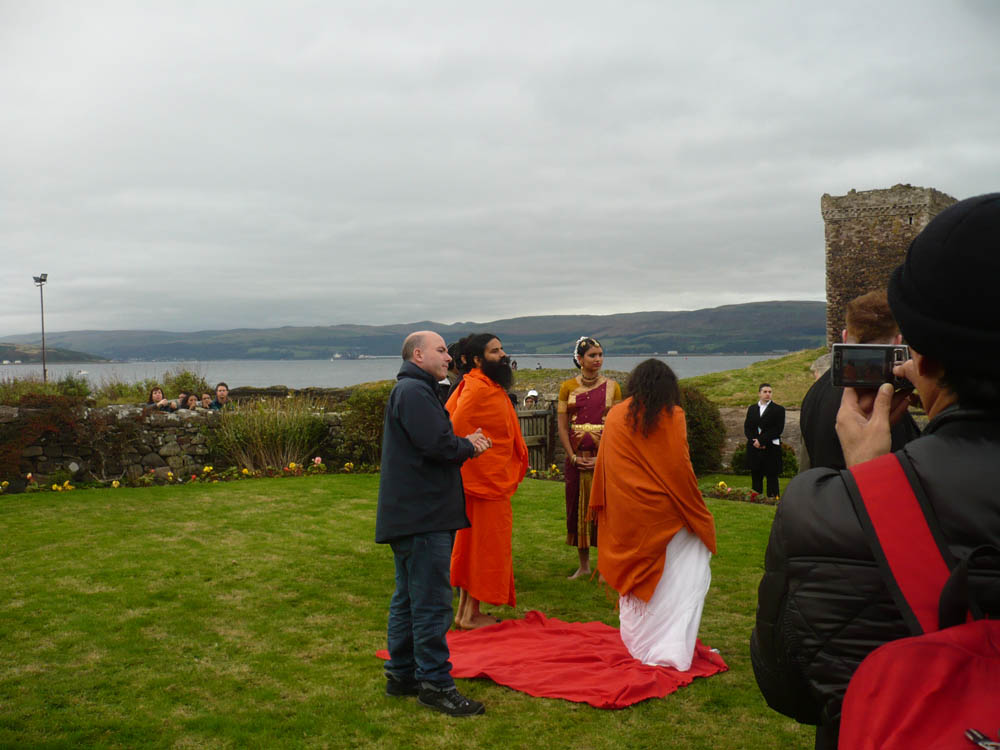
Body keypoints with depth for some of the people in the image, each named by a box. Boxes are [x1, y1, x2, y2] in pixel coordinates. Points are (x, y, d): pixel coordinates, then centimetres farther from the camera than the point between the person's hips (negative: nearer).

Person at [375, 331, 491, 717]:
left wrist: (463, 443, 1)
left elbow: (436, 443, 19)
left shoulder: (414, 391, 21)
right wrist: (468, 446, -6)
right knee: (431, 602, -5)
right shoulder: (414, 392, -15)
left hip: (412, 513, 11)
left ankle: (402, 674, 26)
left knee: (409, 598, 16)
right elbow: (437, 445, -24)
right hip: (423, 515, -11)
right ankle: (434, 682, 3)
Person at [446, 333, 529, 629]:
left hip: (493, 478, 10)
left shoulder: (493, 387, 14)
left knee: (473, 542, 15)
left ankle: (466, 610, 25)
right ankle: (472, 614, 8)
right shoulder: (478, 387, -17)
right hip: (484, 479, -10)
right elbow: (455, 427, -25)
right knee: (486, 542, -2)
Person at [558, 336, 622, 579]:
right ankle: (583, 566, 17)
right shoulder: (567, 387, 5)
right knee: (578, 506, 6)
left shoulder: (612, 386, 2)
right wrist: (573, 456, -7)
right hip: (577, 456, 1)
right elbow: (562, 425, 3)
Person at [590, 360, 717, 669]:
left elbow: (603, 466, 8)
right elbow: (680, 469, -7)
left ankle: (637, 642, 24)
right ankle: (672, 649, -3)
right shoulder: (673, 416, -7)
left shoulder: (615, 415, 3)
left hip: (624, 513, 4)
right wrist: (699, 515, 3)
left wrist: (601, 509, 18)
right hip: (662, 513, -4)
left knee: (635, 573, 15)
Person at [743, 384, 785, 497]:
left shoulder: (778, 410, 1)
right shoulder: (752, 409, 14)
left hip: (771, 449, -4)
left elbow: (778, 429, -8)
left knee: (772, 477, -1)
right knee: (756, 476, 7)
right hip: (754, 449, 4)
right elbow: (747, 428, 9)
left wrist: (761, 440, -13)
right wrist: (754, 441, -8)